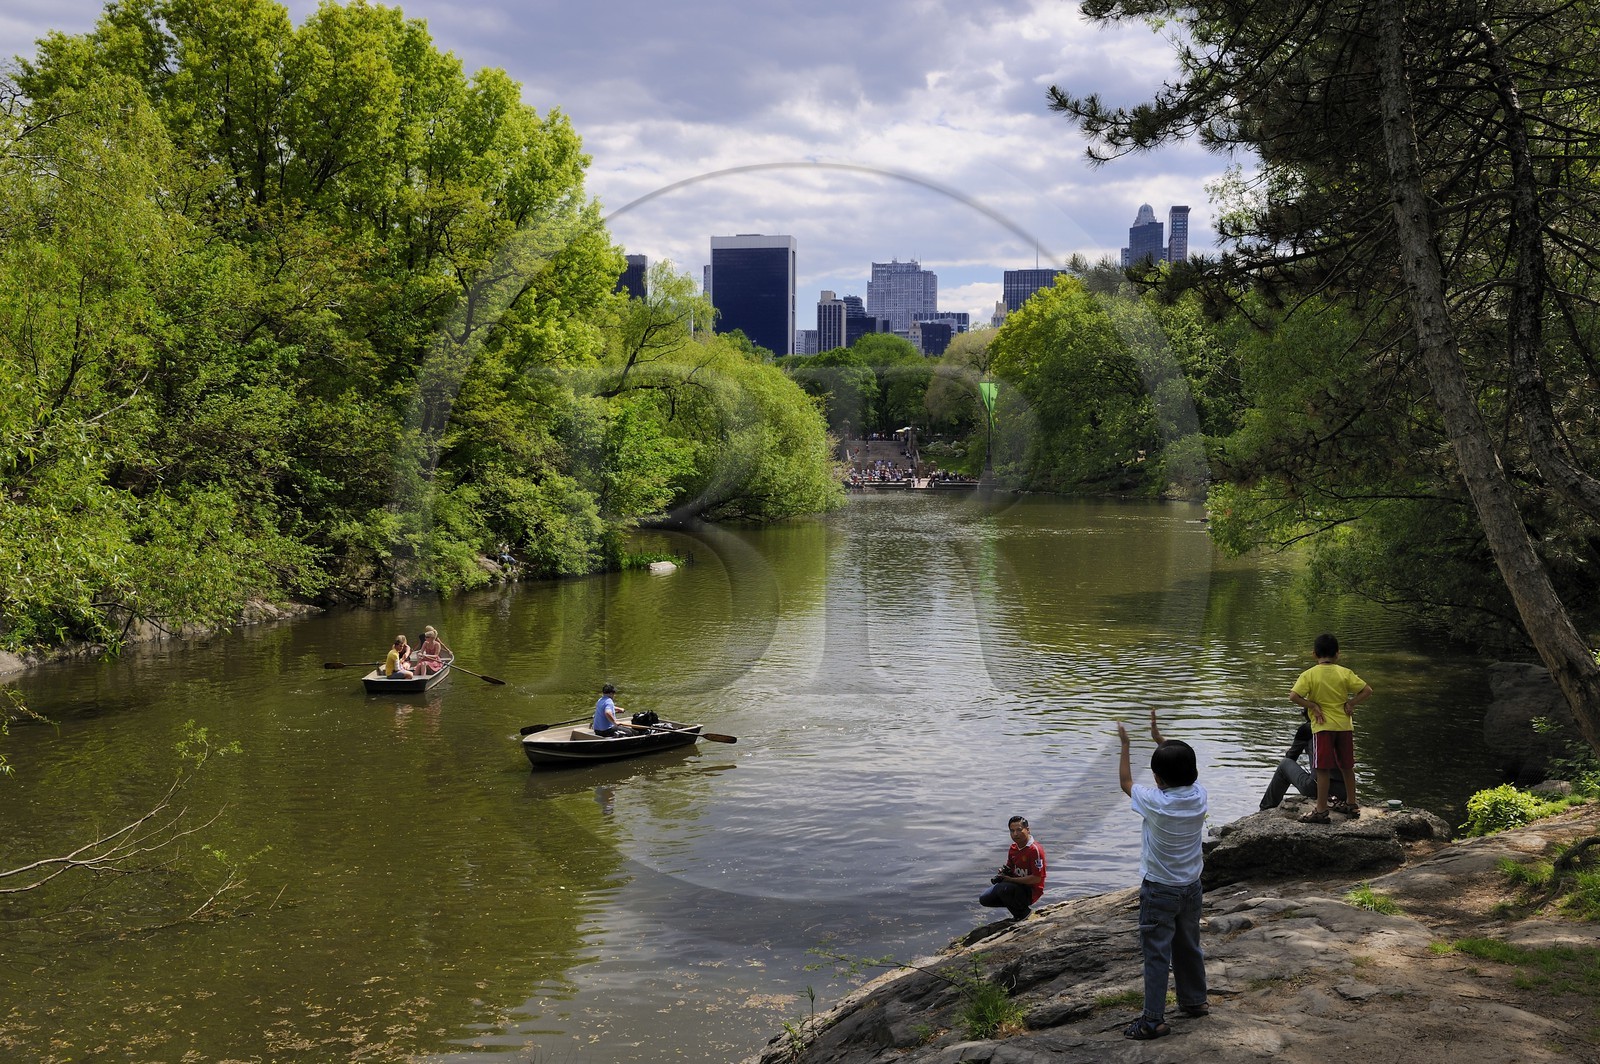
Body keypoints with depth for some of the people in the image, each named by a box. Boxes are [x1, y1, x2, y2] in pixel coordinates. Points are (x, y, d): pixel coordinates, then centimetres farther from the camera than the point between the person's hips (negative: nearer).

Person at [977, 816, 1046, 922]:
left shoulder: (1035, 849, -22)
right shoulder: (1013, 847, 4)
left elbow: (1036, 878, -24)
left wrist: (1010, 879, -22)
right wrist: (1003, 872, -9)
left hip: (1031, 891, -8)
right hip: (1016, 885, 8)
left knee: (1002, 889, -34)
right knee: (984, 899, 2)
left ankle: (1023, 912, -9)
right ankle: (1017, 905, 13)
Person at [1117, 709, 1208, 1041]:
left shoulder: (1155, 802, -23)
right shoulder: (1199, 795, -10)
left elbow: (1125, 782, -4)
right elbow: (1184, 769, 13)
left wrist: (1125, 745, 8)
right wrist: (1159, 738, 19)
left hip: (1159, 891, -6)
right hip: (1191, 887, 6)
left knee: (1156, 954, 0)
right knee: (1189, 947, 21)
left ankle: (1154, 1019, 2)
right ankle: (1194, 1001, 36)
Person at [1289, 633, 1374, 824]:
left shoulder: (1309, 675, -8)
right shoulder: (1345, 673, 1)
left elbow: (1293, 696, -18)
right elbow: (1367, 690, -1)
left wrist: (1313, 706, -8)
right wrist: (1350, 703, 2)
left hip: (1323, 727, -4)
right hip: (1345, 725, 4)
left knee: (1323, 770, -2)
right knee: (1347, 767, 17)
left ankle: (1321, 811, 0)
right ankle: (1351, 804, 29)